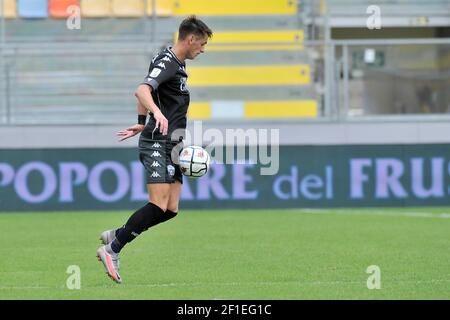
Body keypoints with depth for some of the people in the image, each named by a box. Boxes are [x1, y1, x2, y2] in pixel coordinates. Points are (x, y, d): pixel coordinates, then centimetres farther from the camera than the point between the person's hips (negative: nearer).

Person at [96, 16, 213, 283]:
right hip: (157, 144, -10)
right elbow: (142, 91, -29)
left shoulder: (177, 64, 19)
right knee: (159, 206, -18)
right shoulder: (167, 63, -12)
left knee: (171, 210, 2)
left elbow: (145, 94, 31)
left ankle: (115, 236, 14)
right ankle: (112, 249, -7)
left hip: (171, 146, 10)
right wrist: (157, 113, -46)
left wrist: (142, 123, 34)